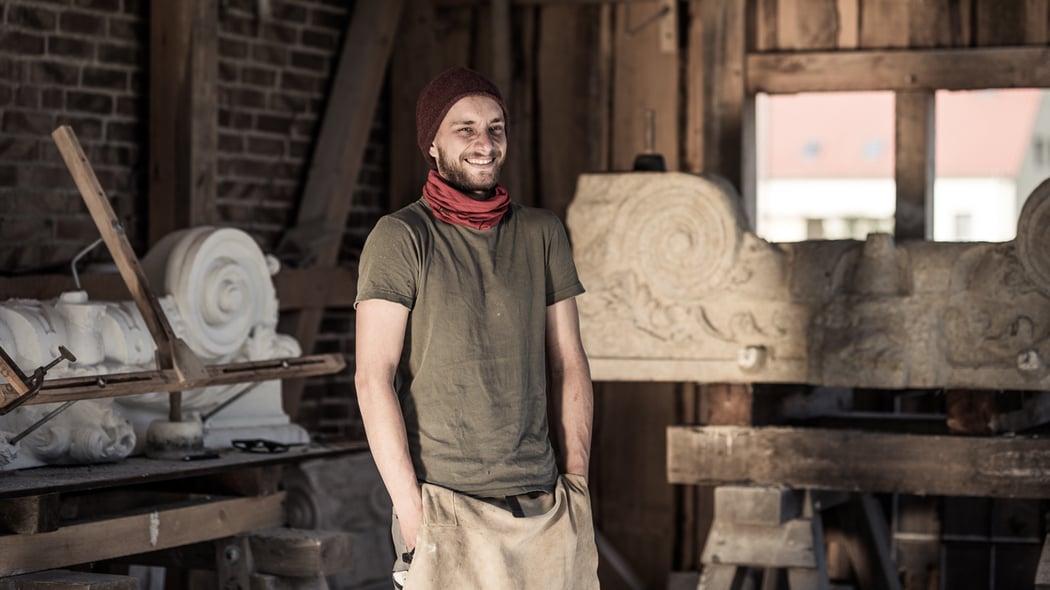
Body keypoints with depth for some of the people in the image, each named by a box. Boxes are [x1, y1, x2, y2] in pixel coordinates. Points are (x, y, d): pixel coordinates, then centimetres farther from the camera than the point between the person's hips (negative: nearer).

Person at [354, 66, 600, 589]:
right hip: (450, 511, -4)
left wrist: (576, 487, 5)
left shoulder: (543, 234, 10)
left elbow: (569, 367, 12)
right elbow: (373, 379, -8)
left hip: (548, 512, 4)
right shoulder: (401, 238, -3)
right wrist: (411, 516, -13)